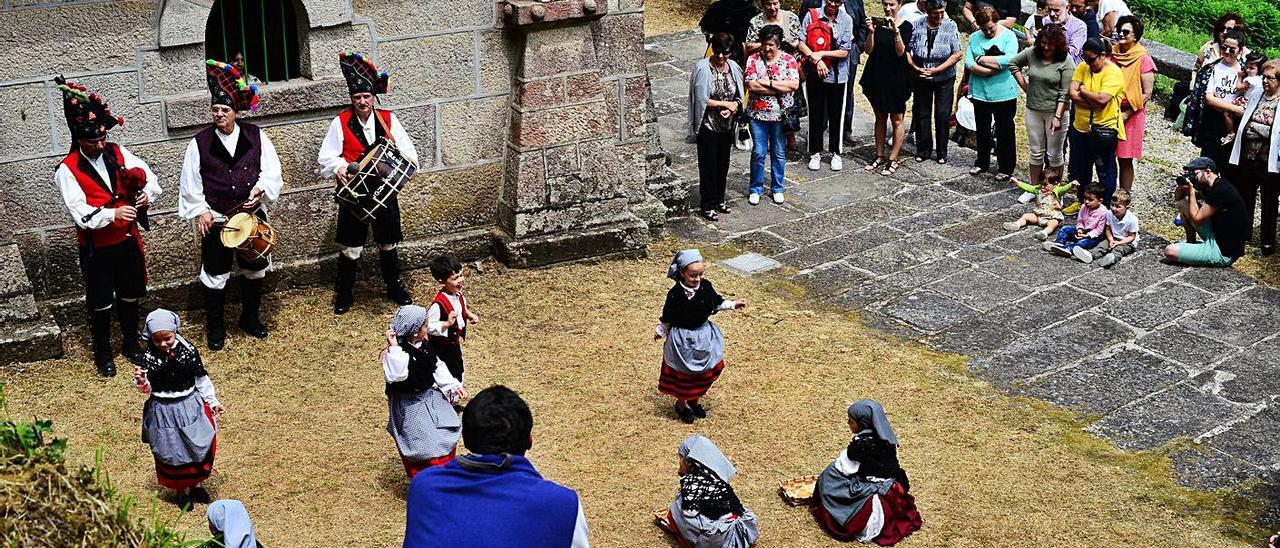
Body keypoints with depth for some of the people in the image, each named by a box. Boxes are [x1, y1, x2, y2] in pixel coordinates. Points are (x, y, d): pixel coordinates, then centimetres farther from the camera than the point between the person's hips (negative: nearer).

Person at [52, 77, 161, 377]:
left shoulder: (117, 153, -2)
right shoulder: (67, 170, -15)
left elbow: (148, 176, 2)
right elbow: (80, 213, -22)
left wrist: (147, 194, -21)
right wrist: (113, 213, -37)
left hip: (128, 239, 4)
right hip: (96, 247, -4)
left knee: (130, 294, 18)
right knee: (100, 302, 9)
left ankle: (131, 343, 37)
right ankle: (103, 352, 27)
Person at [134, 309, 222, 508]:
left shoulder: (189, 351, -10)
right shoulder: (149, 358, -13)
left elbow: (201, 379, 1)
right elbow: (147, 389, -10)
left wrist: (213, 402, 7)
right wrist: (141, 381, -32)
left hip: (190, 406, 2)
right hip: (164, 411, -1)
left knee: (198, 447, 13)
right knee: (172, 453, 11)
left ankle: (196, 484, 37)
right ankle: (182, 490, 32)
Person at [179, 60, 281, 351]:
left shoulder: (255, 136, -3)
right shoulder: (200, 142, -7)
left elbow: (272, 169, -1)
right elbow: (191, 182, -2)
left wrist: (261, 188, -18)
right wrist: (200, 211, -8)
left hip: (253, 214, 2)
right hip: (215, 219, -2)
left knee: (255, 269, 16)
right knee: (215, 275, 5)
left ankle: (251, 317, 35)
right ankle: (215, 326, 21)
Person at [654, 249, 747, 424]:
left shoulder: (706, 286, -9)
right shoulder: (676, 294, -22)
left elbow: (716, 303, 10)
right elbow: (667, 316, -8)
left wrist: (733, 305, 4)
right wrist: (660, 331, 3)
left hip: (704, 336, 5)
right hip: (682, 339, -5)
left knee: (705, 371, 18)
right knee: (683, 373, 10)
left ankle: (694, 401, 41)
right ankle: (681, 404, 34)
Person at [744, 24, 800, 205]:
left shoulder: (788, 60, -1)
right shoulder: (753, 59, -3)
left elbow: (794, 84, -14)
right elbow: (751, 85, -15)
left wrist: (768, 83, -17)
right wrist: (781, 88, -16)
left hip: (780, 115, 1)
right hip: (758, 114, -1)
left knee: (779, 153, 11)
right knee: (758, 153, 3)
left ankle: (778, 188, 24)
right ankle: (756, 189, 16)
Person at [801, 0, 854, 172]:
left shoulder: (846, 20, -5)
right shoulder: (811, 15, -5)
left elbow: (845, 52, -7)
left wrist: (821, 54, -15)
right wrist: (816, 60, -17)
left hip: (837, 75, 0)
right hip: (814, 74, 0)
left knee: (836, 115, 9)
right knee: (815, 114, 9)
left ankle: (835, 153, 23)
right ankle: (815, 153, 21)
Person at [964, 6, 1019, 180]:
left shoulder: (1008, 36, -6)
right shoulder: (974, 38, 4)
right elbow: (969, 63, -8)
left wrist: (981, 59, -14)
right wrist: (993, 69, -17)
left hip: (1004, 93, -3)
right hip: (980, 92, 4)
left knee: (1005, 132, 6)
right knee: (982, 130, 17)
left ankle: (1006, 168, 16)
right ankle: (982, 163, 31)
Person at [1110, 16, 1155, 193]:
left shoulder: (1143, 59, -8)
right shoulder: (1113, 54, 7)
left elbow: (1147, 93, -10)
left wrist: (1127, 114, -14)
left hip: (1131, 115, -4)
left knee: (1125, 160, 2)